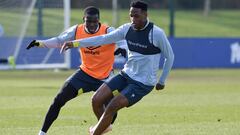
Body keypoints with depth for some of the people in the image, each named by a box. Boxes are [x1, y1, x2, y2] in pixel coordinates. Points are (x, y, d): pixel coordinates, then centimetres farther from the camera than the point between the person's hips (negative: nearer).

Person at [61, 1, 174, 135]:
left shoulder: (156, 33, -17)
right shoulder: (127, 29, -2)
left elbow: (170, 57, -4)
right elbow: (104, 39, -2)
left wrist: (162, 81, 5)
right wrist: (75, 43, -9)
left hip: (143, 83, -6)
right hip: (126, 75, 6)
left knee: (112, 108, -17)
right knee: (97, 100, -4)